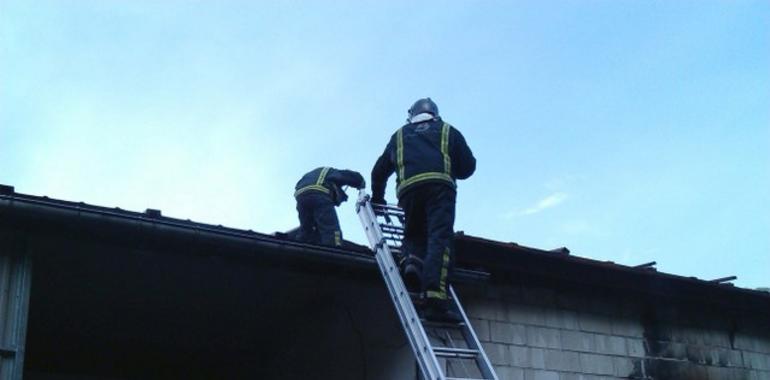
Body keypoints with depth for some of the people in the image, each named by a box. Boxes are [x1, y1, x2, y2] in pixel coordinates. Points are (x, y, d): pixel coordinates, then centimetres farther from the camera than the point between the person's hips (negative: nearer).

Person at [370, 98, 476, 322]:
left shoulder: (400, 135, 32)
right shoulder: (448, 131, 27)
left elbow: (379, 170, 32)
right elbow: (468, 166, 20)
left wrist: (377, 197, 46)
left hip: (408, 188, 2)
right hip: (440, 186, -2)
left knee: (414, 234, 18)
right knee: (439, 240, -14)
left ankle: (412, 261, -16)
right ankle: (435, 299, -30)